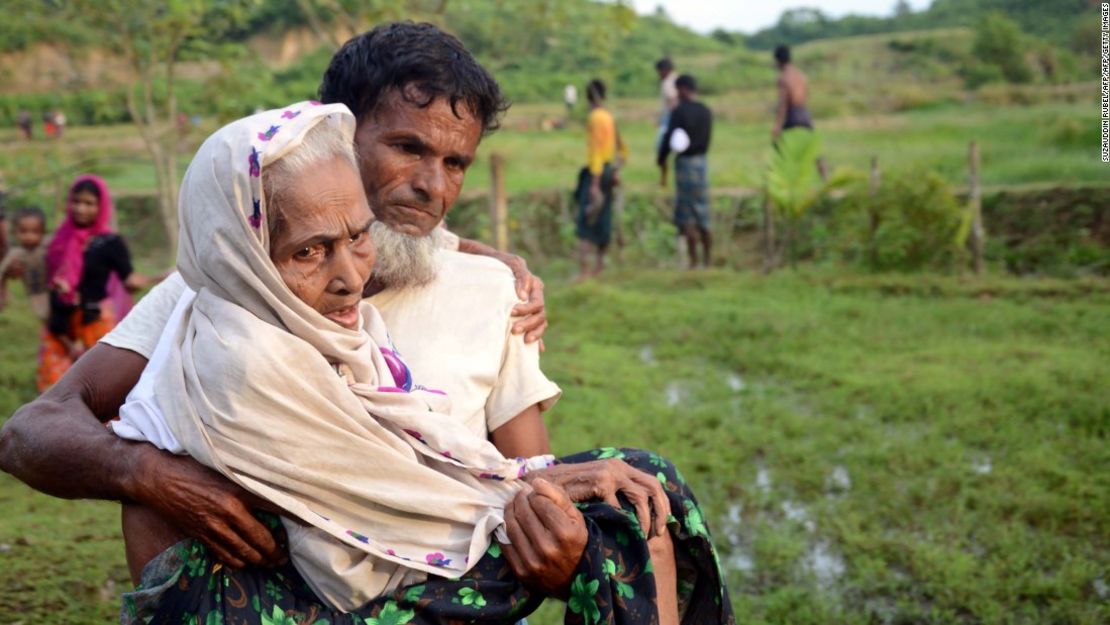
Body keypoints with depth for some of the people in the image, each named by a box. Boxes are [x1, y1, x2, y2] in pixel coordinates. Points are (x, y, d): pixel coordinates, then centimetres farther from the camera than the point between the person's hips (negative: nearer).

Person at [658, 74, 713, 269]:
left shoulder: (679, 111, -12)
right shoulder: (707, 112, 7)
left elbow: (668, 139, -11)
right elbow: (706, 139, 11)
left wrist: (661, 163, 1)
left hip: (684, 162, -6)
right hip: (702, 161, 6)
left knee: (687, 216, 0)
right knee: (703, 215, 11)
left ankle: (693, 261, 0)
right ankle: (706, 260, 13)